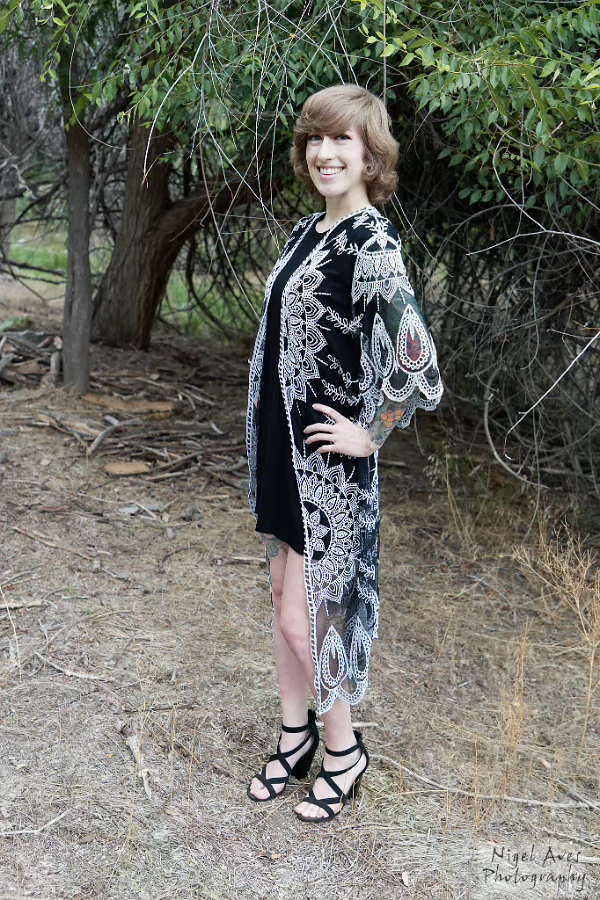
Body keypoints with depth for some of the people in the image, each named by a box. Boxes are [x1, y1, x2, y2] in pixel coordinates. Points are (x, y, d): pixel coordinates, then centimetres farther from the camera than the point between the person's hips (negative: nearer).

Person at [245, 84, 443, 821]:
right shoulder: (306, 232, 8)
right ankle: (295, 735, 36)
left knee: (301, 617, 2)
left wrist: (370, 433, -15)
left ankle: (344, 753, 25)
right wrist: (265, 444, 16)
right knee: (283, 602, 17)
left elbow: (416, 363, -29)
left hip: (328, 463, -8)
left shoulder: (371, 242, -18)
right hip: (281, 447, 8)